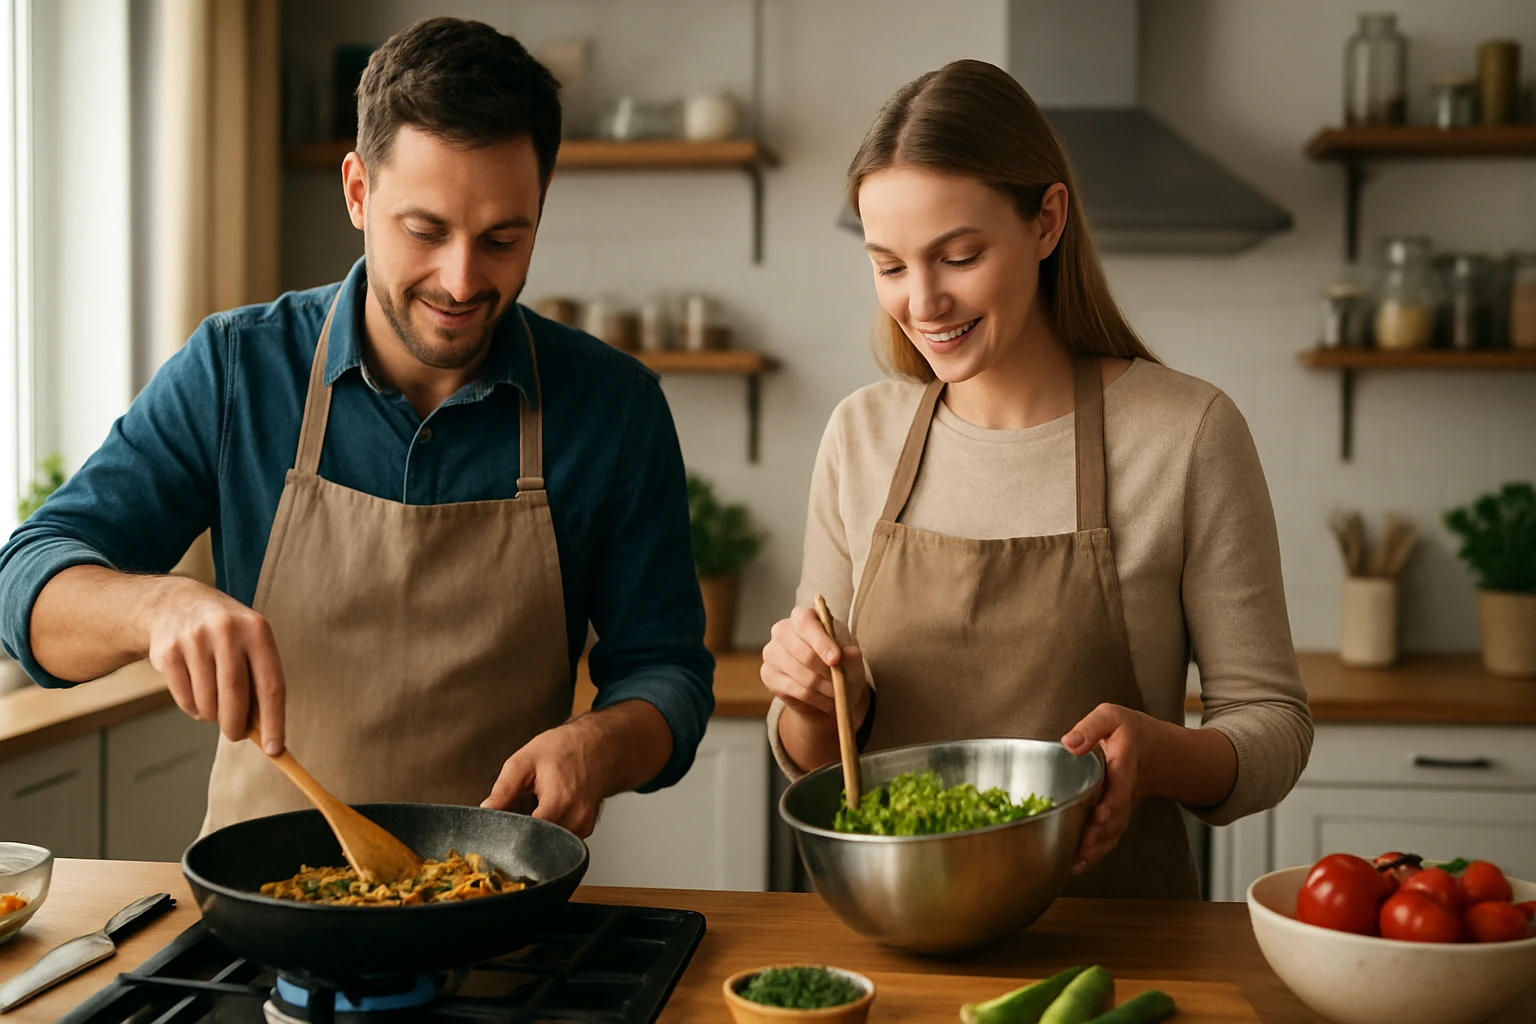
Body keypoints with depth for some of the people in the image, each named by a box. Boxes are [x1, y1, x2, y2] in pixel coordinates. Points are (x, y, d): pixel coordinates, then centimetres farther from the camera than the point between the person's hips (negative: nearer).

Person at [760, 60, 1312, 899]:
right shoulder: (859, 436, 4)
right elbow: (817, 762, 12)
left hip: (1115, 930, -5)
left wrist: (1158, 752, -20)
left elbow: (1272, 722, -1)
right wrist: (813, 699, -10)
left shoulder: (1188, 433, -7)